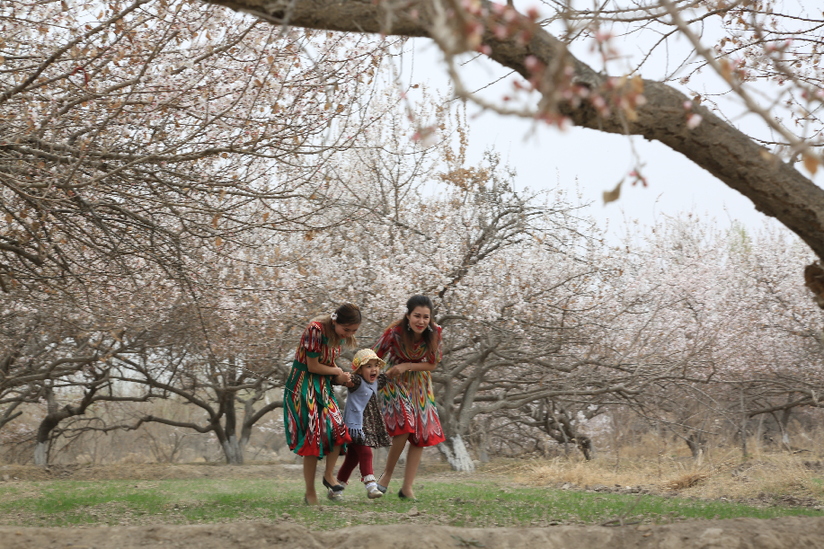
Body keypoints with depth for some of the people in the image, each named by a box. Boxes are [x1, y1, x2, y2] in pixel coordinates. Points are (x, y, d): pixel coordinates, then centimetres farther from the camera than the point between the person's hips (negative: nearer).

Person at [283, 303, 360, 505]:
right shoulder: (315, 329, -23)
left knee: (338, 429, -12)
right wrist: (337, 372, -5)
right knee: (312, 438, -7)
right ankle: (310, 494, 3)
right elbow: (313, 366, -19)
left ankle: (329, 475, 9)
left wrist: (340, 378, -6)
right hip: (303, 387, -7)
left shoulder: (339, 335, 2)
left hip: (323, 387, 7)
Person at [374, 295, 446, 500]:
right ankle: (387, 473, 0)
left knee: (421, 434, 2)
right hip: (395, 383, -4)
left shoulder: (434, 332, -18)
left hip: (420, 385, 4)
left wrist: (407, 366, -20)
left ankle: (407, 488, 11)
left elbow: (432, 364, -8)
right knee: (404, 427, -23)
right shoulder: (394, 332, -25)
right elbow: (374, 358, -12)